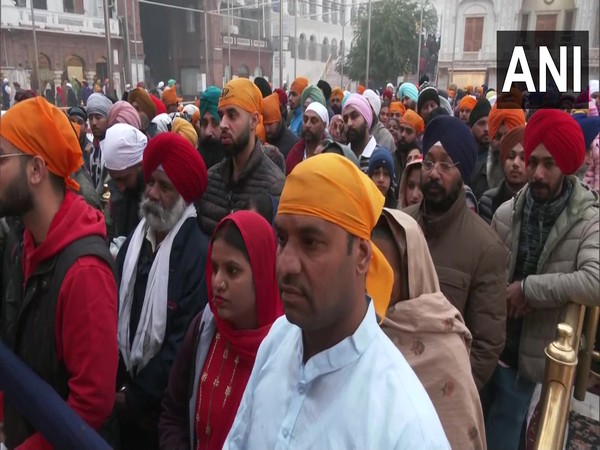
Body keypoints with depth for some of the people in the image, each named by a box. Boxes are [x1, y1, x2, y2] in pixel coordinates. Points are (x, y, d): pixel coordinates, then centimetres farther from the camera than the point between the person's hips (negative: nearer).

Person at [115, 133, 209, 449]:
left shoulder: (200, 253, -21)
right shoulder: (135, 240, 2)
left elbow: (184, 341, -20)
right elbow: (115, 311, 4)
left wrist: (136, 397, -13)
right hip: (122, 390, 6)